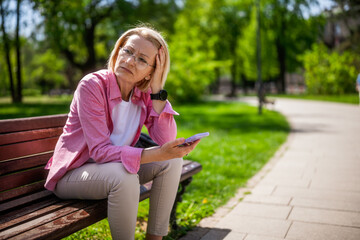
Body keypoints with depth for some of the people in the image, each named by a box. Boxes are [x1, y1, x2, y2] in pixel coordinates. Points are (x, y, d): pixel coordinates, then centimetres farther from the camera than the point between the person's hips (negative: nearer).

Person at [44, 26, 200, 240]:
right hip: (73, 172, -6)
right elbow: (100, 150, -28)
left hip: (113, 166, 6)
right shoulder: (92, 86, -22)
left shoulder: (145, 93, -4)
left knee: (172, 161, -13)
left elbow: (166, 140, -15)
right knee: (124, 176, -35)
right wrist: (158, 154, -39)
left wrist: (157, 90, -21)